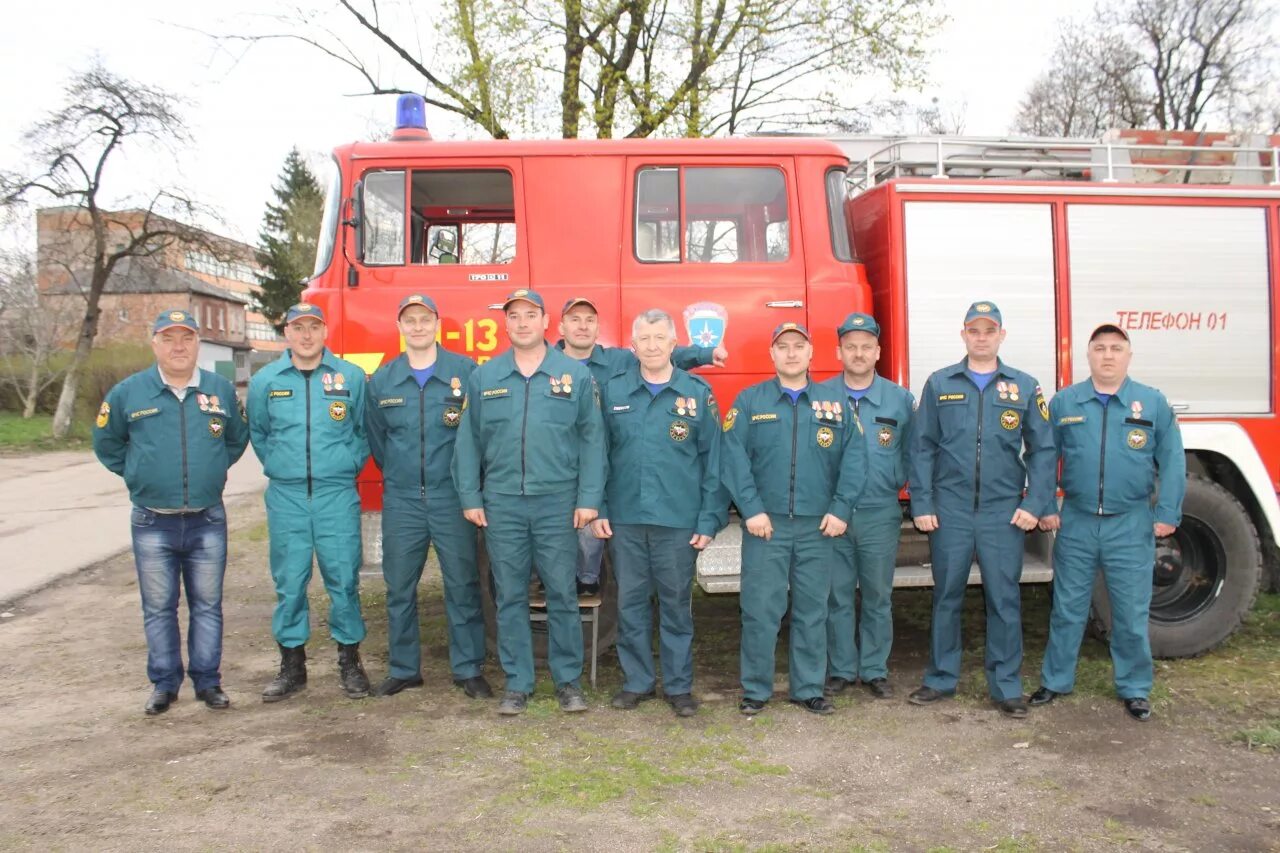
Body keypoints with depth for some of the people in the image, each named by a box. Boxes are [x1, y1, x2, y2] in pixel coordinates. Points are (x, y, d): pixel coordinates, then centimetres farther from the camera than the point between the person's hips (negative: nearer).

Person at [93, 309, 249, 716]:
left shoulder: (221, 390, 3)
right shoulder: (127, 392, -1)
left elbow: (237, 438, 18)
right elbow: (107, 444, 13)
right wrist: (139, 475, 9)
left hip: (208, 521, 1)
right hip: (152, 523, 0)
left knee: (207, 604, 7)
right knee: (158, 608, 8)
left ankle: (207, 681, 17)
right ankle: (164, 684, 19)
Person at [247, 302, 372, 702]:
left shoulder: (351, 377, 2)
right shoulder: (264, 381, 6)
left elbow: (366, 430, 12)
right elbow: (258, 434, 20)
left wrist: (349, 466, 6)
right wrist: (278, 467, 13)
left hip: (337, 495, -1)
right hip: (285, 497, 2)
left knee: (344, 579, 1)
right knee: (289, 583, 6)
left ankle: (349, 661, 14)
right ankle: (291, 665, 17)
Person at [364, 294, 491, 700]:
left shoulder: (465, 371, -2)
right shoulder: (381, 380, 8)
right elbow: (375, 438, 17)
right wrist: (397, 474, 14)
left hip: (451, 497, -3)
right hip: (401, 500, 3)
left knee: (462, 586, 2)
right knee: (399, 588, 8)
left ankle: (468, 669, 13)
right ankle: (403, 669, 22)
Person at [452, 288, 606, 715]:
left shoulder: (576, 374, 3)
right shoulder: (483, 377, 8)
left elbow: (592, 439, 1)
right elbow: (468, 441, 9)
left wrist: (589, 499, -5)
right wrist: (470, 498, 4)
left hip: (558, 502, -1)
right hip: (501, 503, 2)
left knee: (562, 593, 4)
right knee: (510, 596, 8)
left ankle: (568, 680, 17)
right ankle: (517, 683, 18)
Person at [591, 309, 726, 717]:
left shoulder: (698, 393, 1)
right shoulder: (612, 391, 5)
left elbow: (713, 461, 1)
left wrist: (710, 520, -4)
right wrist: (598, 509, 1)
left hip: (678, 521, -1)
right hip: (624, 519, 2)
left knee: (676, 605, 7)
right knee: (630, 603, 9)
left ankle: (679, 685, 20)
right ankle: (637, 681, 24)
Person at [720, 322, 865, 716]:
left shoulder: (835, 403, 8)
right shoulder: (749, 401, 4)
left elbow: (854, 458, 2)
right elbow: (734, 457, -4)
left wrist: (841, 508, -7)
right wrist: (751, 509, -12)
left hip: (818, 526, 2)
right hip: (766, 523, -2)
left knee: (813, 610, 9)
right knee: (760, 610, 0)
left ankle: (809, 688, 21)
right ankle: (755, 689, 13)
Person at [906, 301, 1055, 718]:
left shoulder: (1024, 387, 6)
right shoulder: (939, 384, 6)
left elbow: (1042, 449, 6)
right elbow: (921, 448, 4)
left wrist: (1034, 503, -4)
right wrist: (921, 504, -3)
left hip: (1004, 512, 0)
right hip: (949, 511, 0)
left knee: (1004, 600, 5)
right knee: (946, 597, 9)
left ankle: (1006, 686, 18)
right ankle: (941, 678, 22)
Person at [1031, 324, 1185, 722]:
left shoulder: (1154, 403, 2)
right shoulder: (1064, 403, 4)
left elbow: (1172, 462, 1)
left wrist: (1167, 514, -4)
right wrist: (1045, 508, 1)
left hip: (1131, 526, -1)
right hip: (1076, 524, 1)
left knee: (1131, 613, 7)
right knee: (1067, 609, 10)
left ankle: (1134, 689, 23)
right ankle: (1055, 681, 23)